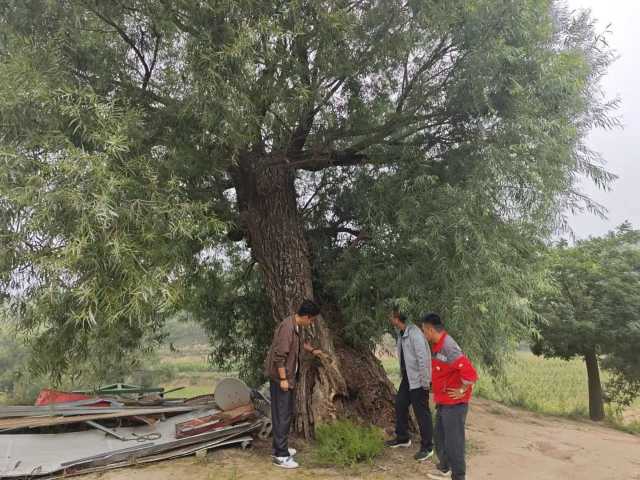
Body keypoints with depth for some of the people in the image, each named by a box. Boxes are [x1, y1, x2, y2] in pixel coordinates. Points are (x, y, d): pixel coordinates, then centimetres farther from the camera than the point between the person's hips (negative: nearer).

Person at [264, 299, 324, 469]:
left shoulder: (295, 326, 7)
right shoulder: (287, 327, -24)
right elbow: (279, 356, -25)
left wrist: (312, 350, 27)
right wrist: (283, 379, -22)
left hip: (288, 377, 10)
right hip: (280, 378, -10)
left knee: (287, 413, 17)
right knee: (282, 415, -4)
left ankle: (280, 448, 28)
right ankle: (280, 456, 3)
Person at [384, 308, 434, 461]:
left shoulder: (414, 333, -23)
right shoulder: (402, 333, 6)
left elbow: (423, 358, -24)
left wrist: (424, 381, -22)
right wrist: (403, 374, 16)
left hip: (417, 380, -9)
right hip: (407, 378, 9)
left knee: (421, 413, 0)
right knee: (400, 405, 17)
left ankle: (427, 447, 14)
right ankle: (402, 438, 35)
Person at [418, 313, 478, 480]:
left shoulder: (448, 347, -25)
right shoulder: (437, 346, 6)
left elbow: (469, 371, -32)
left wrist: (462, 390, -20)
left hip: (454, 404, -10)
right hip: (442, 402, 10)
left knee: (454, 441, 0)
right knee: (440, 439, 22)